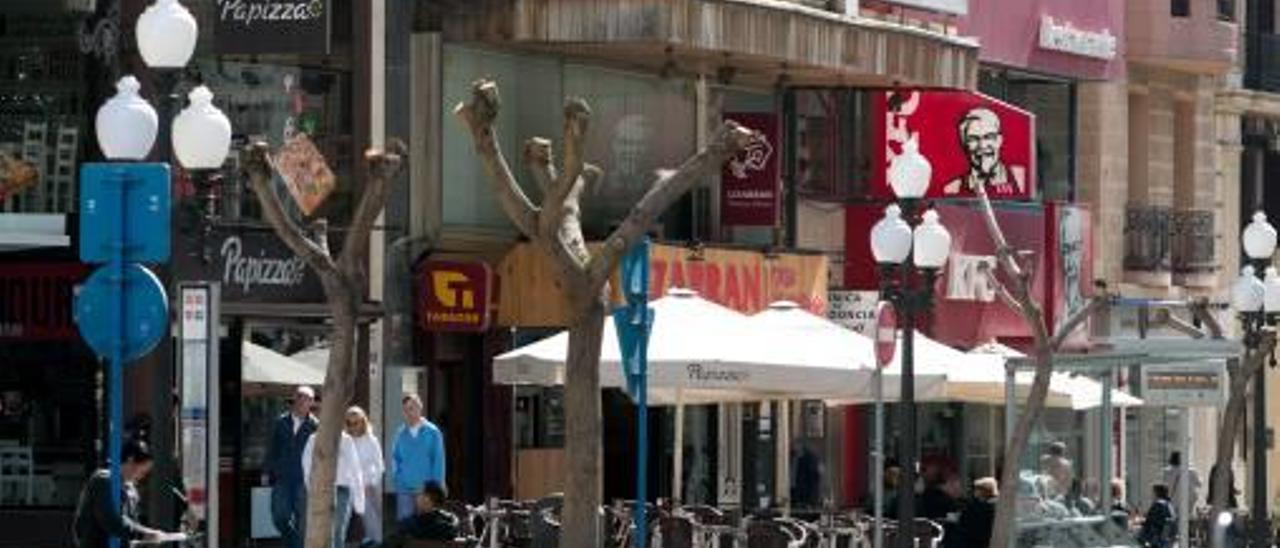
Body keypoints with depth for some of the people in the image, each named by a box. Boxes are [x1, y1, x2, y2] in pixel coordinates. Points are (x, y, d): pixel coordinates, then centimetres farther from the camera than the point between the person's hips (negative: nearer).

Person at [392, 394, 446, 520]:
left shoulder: (432, 432, -2)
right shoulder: (401, 433, 8)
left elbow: (438, 461, -2)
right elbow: (395, 457, 17)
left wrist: (436, 485, -6)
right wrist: (396, 476, 3)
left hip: (426, 487, -3)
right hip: (405, 489, 3)